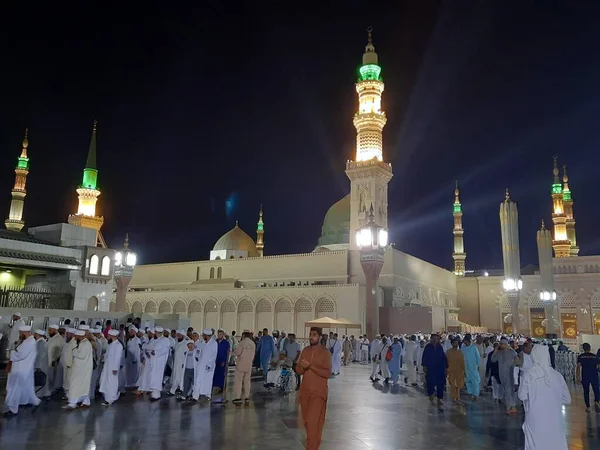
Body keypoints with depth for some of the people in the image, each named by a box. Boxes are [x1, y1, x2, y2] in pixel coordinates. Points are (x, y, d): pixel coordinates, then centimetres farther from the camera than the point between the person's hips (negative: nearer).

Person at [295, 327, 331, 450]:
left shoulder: (325, 352, -10)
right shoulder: (305, 350, 7)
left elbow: (327, 373, -16)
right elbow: (298, 370, 8)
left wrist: (311, 366, -22)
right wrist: (303, 366, -15)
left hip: (318, 392, -6)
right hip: (305, 391, 6)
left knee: (313, 422, -11)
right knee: (306, 421, 15)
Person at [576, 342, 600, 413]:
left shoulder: (580, 356, 0)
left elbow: (578, 367, -6)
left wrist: (578, 377, -4)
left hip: (585, 377, 0)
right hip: (594, 376, 0)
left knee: (586, 391, 10)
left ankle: (587, 407, 12)